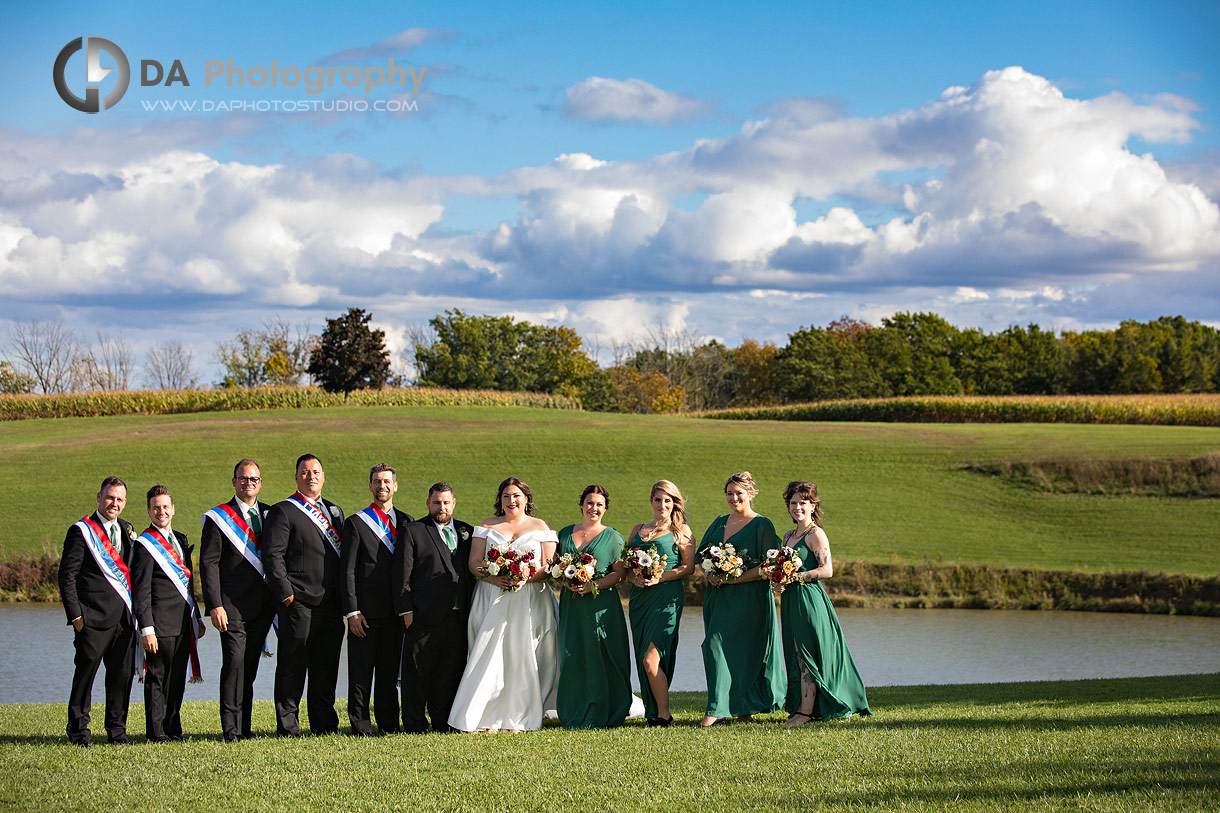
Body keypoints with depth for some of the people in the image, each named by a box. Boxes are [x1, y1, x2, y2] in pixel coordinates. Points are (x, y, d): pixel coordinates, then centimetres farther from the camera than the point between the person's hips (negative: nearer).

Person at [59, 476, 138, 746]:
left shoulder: (126, 530, 16)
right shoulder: (81, 531, -3)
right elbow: (67, 576, -5)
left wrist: (135, 610, 12)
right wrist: (75, 615, -11)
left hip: (124, 617, 5)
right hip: (93, 617, -5)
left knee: (123, 673, 6)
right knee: (86, 671, -2)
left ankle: (117, 728, 15)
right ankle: (78, 729, 8)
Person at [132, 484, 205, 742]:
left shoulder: (180, 539, 17)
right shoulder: (145, 544, -7)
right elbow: (141, 592, -11)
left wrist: (197, 617, 21)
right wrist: (146, 629, -17)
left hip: (183, 624, 7)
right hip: (161, 624, -7)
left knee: (177, 679, 10)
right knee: (158, 679, -3)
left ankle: (173, 729, 16)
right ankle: (157, 733, 0)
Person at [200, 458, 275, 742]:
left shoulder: (270, 515, 14)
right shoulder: (218, 518, 1)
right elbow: (209, 563, -4)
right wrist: (215, 605, -12)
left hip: (262, 607, 4)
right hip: (233, 606, -4)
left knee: (250, 666, 6)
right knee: (235, 661, -14)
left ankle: (244, 726, 11)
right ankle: (230, 727, -10)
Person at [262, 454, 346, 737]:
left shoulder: (334, 511, 18)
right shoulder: (284, 511, -2)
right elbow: (273, 555, -9)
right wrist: (285, 593, -15)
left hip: (331, 605, 6)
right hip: (299, 604, -6)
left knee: (326, 666, 10)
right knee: (292, 666, -2)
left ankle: (324, 723, 17)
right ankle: (287, 726, 3)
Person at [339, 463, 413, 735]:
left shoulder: (405, 522, 11)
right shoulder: (356, 523, -1)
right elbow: (347, 571, -4)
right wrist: (352, 611, -11)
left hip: (395, 610, 4)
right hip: (365, 610, -4)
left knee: (390, 669, 10)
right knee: (361, 670, 0)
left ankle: (388, 723, 16)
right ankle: (360, 725, 5)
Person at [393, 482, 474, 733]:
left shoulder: (467, 532, 15)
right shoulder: (412, 531, 1)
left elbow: (473, 570, 18)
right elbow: (401, 574, -3)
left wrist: (473, 609, 9)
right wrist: (406, 611, -9)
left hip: (458, 616, 4)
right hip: (424, 616, -4)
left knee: (451, 672, 8)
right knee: (418, 673, 0)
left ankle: (443, 721, 17)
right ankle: (415, 723, 7)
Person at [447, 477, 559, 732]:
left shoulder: (539, 527, 9)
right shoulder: (487, 526, 12)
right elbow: (474, 562, 5)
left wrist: (526, 579, -16)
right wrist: (493, 578, -14)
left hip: (529, 601, -1)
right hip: (492, 600, 1)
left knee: (522, 656, -4)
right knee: (489, 656, -8)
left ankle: (519, 717, 1)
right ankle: (490, 717, -7)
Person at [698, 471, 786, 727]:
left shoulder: (762, 525, -4)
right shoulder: (720, 523, 16)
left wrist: (734, 578, -17)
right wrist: (711, 574, -4)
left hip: (747, 597, -7)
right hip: (717, 596, 7)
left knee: (718, 645, -15)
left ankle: (717, 709, -14)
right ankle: (741, 708, 12)